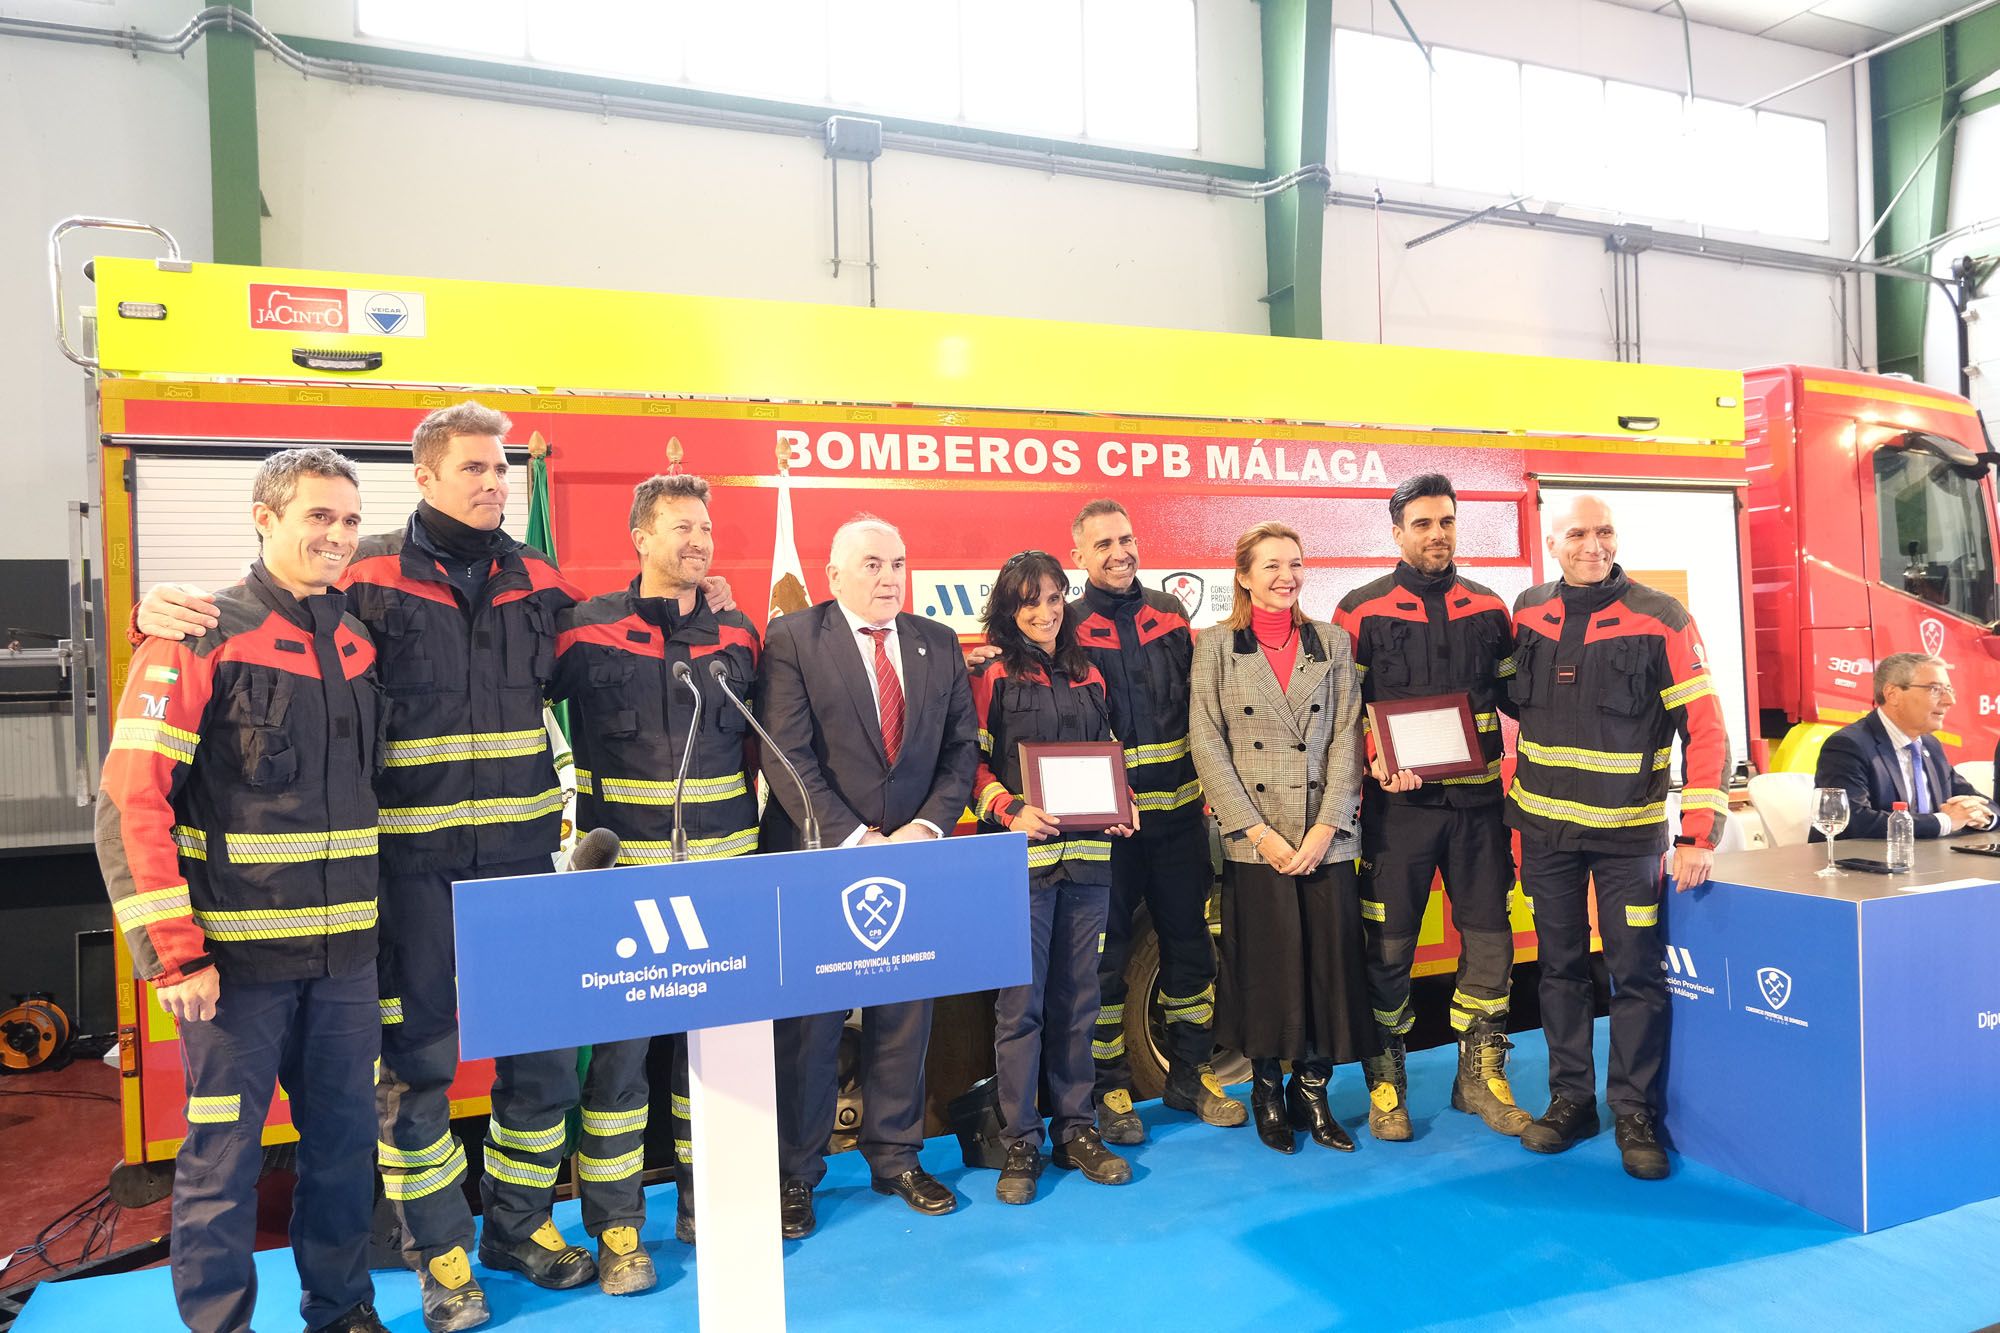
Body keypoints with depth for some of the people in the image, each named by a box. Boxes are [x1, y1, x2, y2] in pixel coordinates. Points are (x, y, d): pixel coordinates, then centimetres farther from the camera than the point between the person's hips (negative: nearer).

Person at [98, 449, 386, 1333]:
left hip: (347, 954, 5)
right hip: (236, 957, -5)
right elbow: (131, 802, -12)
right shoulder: (201, 637, -8)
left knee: (346, 1140, 15)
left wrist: (383, 913, 12)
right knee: (223, 1154, 7)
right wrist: (172, 954, -15)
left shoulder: (358, 645, 9)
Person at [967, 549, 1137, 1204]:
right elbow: (974, 762, -2)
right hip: (1020, 858, -4)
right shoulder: (993, 677, 1)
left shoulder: (1087, 676, 15)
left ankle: (1075, 1128, 23)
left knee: (1077, 998, 11)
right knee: (1021, 1001, -2)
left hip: (1087, 854, 4)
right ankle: (1019, 1142, 10)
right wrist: (1009, 811, -17)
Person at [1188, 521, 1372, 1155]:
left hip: (1327, 838, 2)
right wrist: (1256, 830, -10)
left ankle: (1311, 1089, 22)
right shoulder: (1217, 645, 2)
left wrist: (1328, 825, -8)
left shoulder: (1332, 642, 8)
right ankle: (1266, 1089, 23)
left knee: (1330, 960, 4)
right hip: (1253, 840, -2)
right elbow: (1207, 745, -3)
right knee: (1263, 966, 4)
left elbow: (1347, 738, 3)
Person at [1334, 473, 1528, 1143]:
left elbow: (1515, 696, 16)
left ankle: (1479, 1075, 25)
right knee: (1389, 945, 2)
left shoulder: (1489, 609, 10)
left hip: (1477, 799, 4)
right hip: (1399, 804, -3)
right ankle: (1384, 1079, 18)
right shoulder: (1361, 611, 0)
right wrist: (1375, 763, -15)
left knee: (1489, 937, 8)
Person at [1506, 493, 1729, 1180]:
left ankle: (1636, 1113, 15)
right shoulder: (1526, 615, 1)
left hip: (1628, 832, -3)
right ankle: (1571, 1099, 23)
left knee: (1637, 973, 1)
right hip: (1545, 829, 3)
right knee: (1560, 968, 11)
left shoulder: (1660, 620, -10)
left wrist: (1699, 835, -18)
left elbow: (1705, 729, -12)